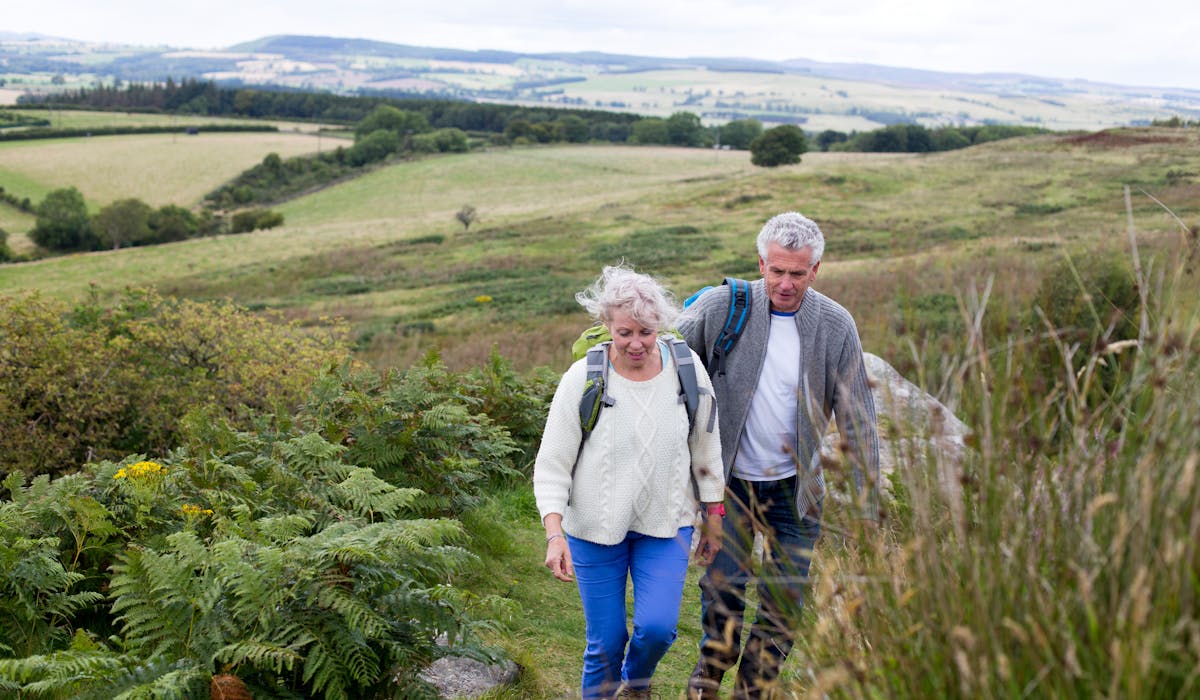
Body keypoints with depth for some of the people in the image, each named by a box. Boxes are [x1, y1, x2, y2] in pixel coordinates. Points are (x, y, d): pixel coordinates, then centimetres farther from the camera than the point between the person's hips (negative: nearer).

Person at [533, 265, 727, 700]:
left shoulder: (687, 368, -7)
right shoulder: (582, 379, -13)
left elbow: (706, 449, 5)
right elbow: (551, 465, -9)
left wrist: (713, 521, 10)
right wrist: (554, 534, -20)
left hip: (666, 525, 1)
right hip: (596, 529, -1)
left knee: (657, 627, -9)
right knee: (605, 642, 4)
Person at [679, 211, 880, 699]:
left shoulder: (836, 326, -8)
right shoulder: (722, 306, -11)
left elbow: (857, 420, -4)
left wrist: (869, 499, -5)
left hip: (795, 486, 1)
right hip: (728, 480, -1)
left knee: (783, 603, 7)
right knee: (721, 589, 1)